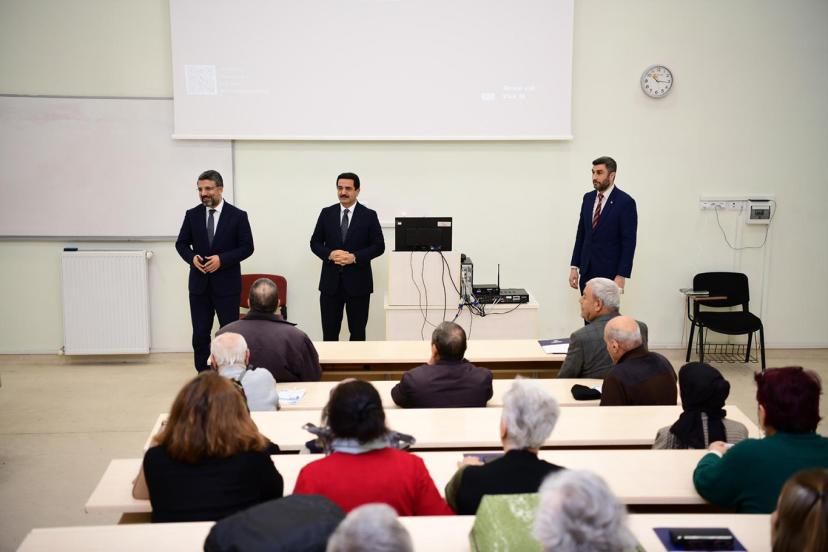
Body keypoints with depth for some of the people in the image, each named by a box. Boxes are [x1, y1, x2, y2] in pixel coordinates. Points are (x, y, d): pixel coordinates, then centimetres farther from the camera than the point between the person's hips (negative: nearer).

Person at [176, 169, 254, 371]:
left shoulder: (238, 216, -3)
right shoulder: (192, 215, 5)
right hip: (199, 284, 3)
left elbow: (247, 247, -5)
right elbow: (181, 243, 11)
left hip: (227, 284, -3)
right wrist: (192, 257, -11)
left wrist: (222, 259, -17)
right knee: (200, 334, 6)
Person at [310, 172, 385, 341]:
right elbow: (315, 242, 8)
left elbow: (379, 246, -3)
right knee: (329, 332, 4)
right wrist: (330, 254, -13)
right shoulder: (326, 213, 6)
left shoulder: (369, 215, 0)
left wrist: (355, 257, -16)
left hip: (358, 282, -2)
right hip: (331, 282, 2)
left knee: (358, 332, 6)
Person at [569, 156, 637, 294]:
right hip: (586, 271, 5)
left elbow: (629, 243, -12)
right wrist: (574, 267, 9)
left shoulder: (625, 202, -10)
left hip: (609, 273, -5)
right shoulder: (588, 198, 9)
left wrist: (621, 276, -16)